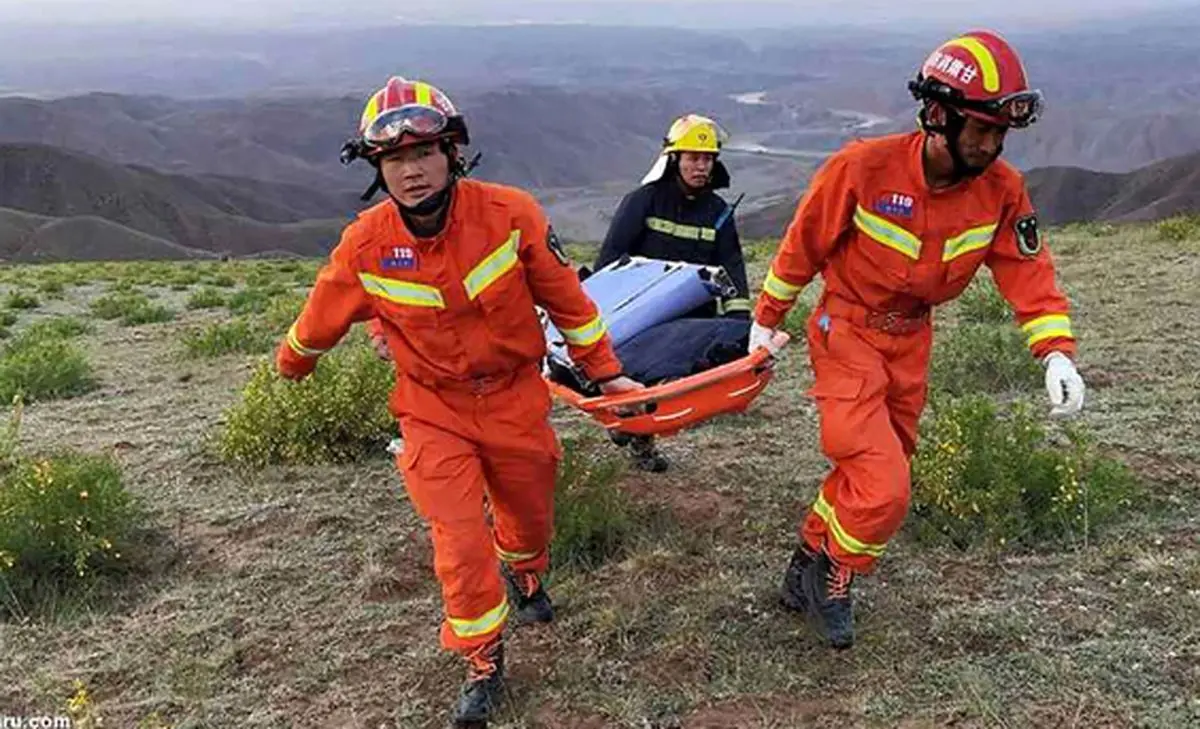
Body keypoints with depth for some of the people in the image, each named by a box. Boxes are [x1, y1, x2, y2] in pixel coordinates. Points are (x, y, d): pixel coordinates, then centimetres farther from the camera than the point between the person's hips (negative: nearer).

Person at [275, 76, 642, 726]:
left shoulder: (509, 213, -20)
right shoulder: (365, 245, -17)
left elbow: (565, 298, -8)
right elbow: (322, 318, 3)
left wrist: (605, 371, 0)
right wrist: (290, 365, 20)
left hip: (515, 398, 1)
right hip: (435, 411, -1)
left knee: (529, 517, 20)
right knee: (461, 546, -4)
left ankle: (524, 576, 56)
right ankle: (483, 662, 21)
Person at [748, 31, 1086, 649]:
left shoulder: (1001, 190, -11)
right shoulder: (863, 167, -24)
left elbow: (1028, 269, -3)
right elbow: (803, 244, -11)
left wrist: (1055, 352, -16)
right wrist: (766, 321, -1)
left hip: (910, 343, 6)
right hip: (846, 334, -5)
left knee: (865, 474, 15)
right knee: (883, 488, -14)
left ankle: (809, 564, 37)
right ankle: (833, 576, 12)